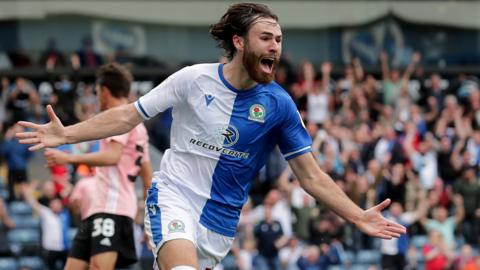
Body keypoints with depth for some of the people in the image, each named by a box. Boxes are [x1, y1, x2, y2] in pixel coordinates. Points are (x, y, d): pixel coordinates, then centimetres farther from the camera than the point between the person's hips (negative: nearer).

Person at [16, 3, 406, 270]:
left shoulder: (279, 105, -4)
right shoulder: (194, 80, -8)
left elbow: (312, 177, 0)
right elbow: (129, 116, 0)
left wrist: (357, 216, -11)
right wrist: (66, 134, -8)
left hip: (220, 222, 3)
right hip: (174, 198, -3)